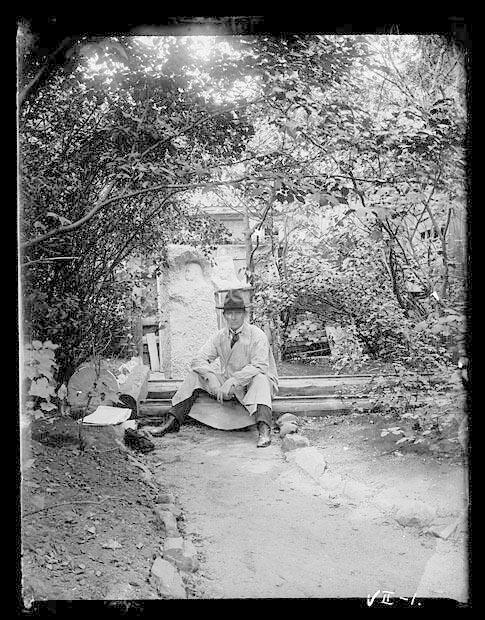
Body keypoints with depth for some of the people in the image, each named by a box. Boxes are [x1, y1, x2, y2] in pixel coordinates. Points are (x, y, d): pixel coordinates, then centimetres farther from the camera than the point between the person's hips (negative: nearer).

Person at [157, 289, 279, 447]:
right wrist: (211, 377, -23)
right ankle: (173, 420, -14)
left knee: (259, 378, -38)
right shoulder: (220, 336, 2)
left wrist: (232, 381, -32)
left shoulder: (257, 335, -13)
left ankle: (264, 430, -54)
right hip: (230, 387, 5)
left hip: (253, 386, -5)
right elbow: (199, 359, -4)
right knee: (195, 374, -9)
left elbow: (259, 366, -25)